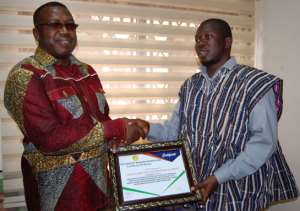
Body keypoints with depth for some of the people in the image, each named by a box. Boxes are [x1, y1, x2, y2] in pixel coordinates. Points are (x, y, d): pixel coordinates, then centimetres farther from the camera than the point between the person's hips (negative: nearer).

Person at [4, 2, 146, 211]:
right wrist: (116, 130, -20)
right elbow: (49, 138, -23)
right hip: (57, 189, -6)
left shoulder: (87, 72, 8)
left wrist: (125, 129, -12)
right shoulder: (25, 76, -14)